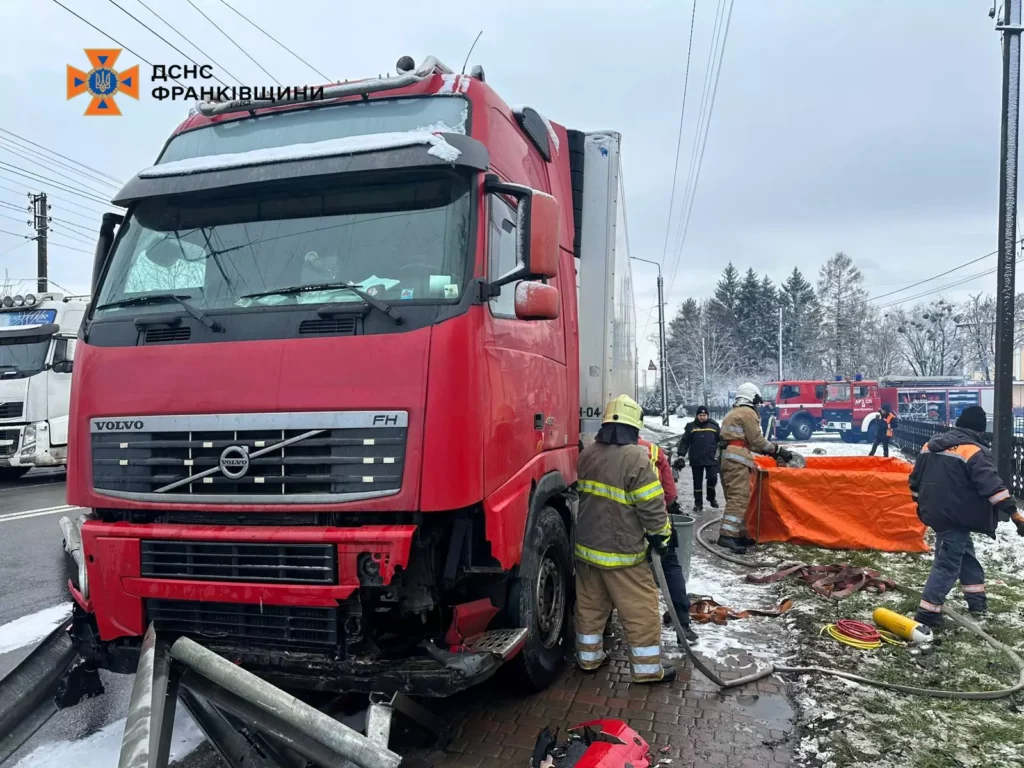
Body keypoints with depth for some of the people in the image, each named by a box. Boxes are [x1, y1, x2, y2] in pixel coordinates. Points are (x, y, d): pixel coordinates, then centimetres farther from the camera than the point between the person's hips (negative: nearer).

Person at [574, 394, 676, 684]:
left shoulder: (587, 454, 2)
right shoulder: (636, 458, -20)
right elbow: (652, 506, -17)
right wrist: (661, 535, -3)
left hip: (587, 545, 7)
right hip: (622, 550, -7)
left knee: (590, 603, 18)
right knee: (640, 609, 6)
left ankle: (588, 656, 31)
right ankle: (647, 668, 15)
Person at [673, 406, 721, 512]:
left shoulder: (714, 425, 5)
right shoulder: (691, 427, 2)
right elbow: (684, 442, 2)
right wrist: (681, 456, -4)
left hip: (711, 459, 0)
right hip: (696, 460, 0)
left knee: (713, 478, -7)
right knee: (697, 482, 7)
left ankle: (711, 497, 20)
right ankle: (698, 503, 16)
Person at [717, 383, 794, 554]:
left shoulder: (732, 414, 26)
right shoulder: (748, 413, -2)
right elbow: (757, 440, -6)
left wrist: (768, 450, 23)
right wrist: (778, 450, 2)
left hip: (726, 458, 10)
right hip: (737, 460, -10)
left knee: (735, 498, 13)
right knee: (739, 498, -16)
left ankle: (739, 534, 17)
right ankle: (727, 536, -26)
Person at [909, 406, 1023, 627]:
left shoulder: (931, 444, 10)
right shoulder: (974, 451, -13)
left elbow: (915, 478, 17)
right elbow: (992, 484, -21)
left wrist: (922, 503, 30)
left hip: (935, 512, 8)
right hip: (955, 516, -8)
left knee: (965, 551, 24)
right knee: (948, 563, -4)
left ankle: (976, 598, 32)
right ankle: (927, 611, -6)